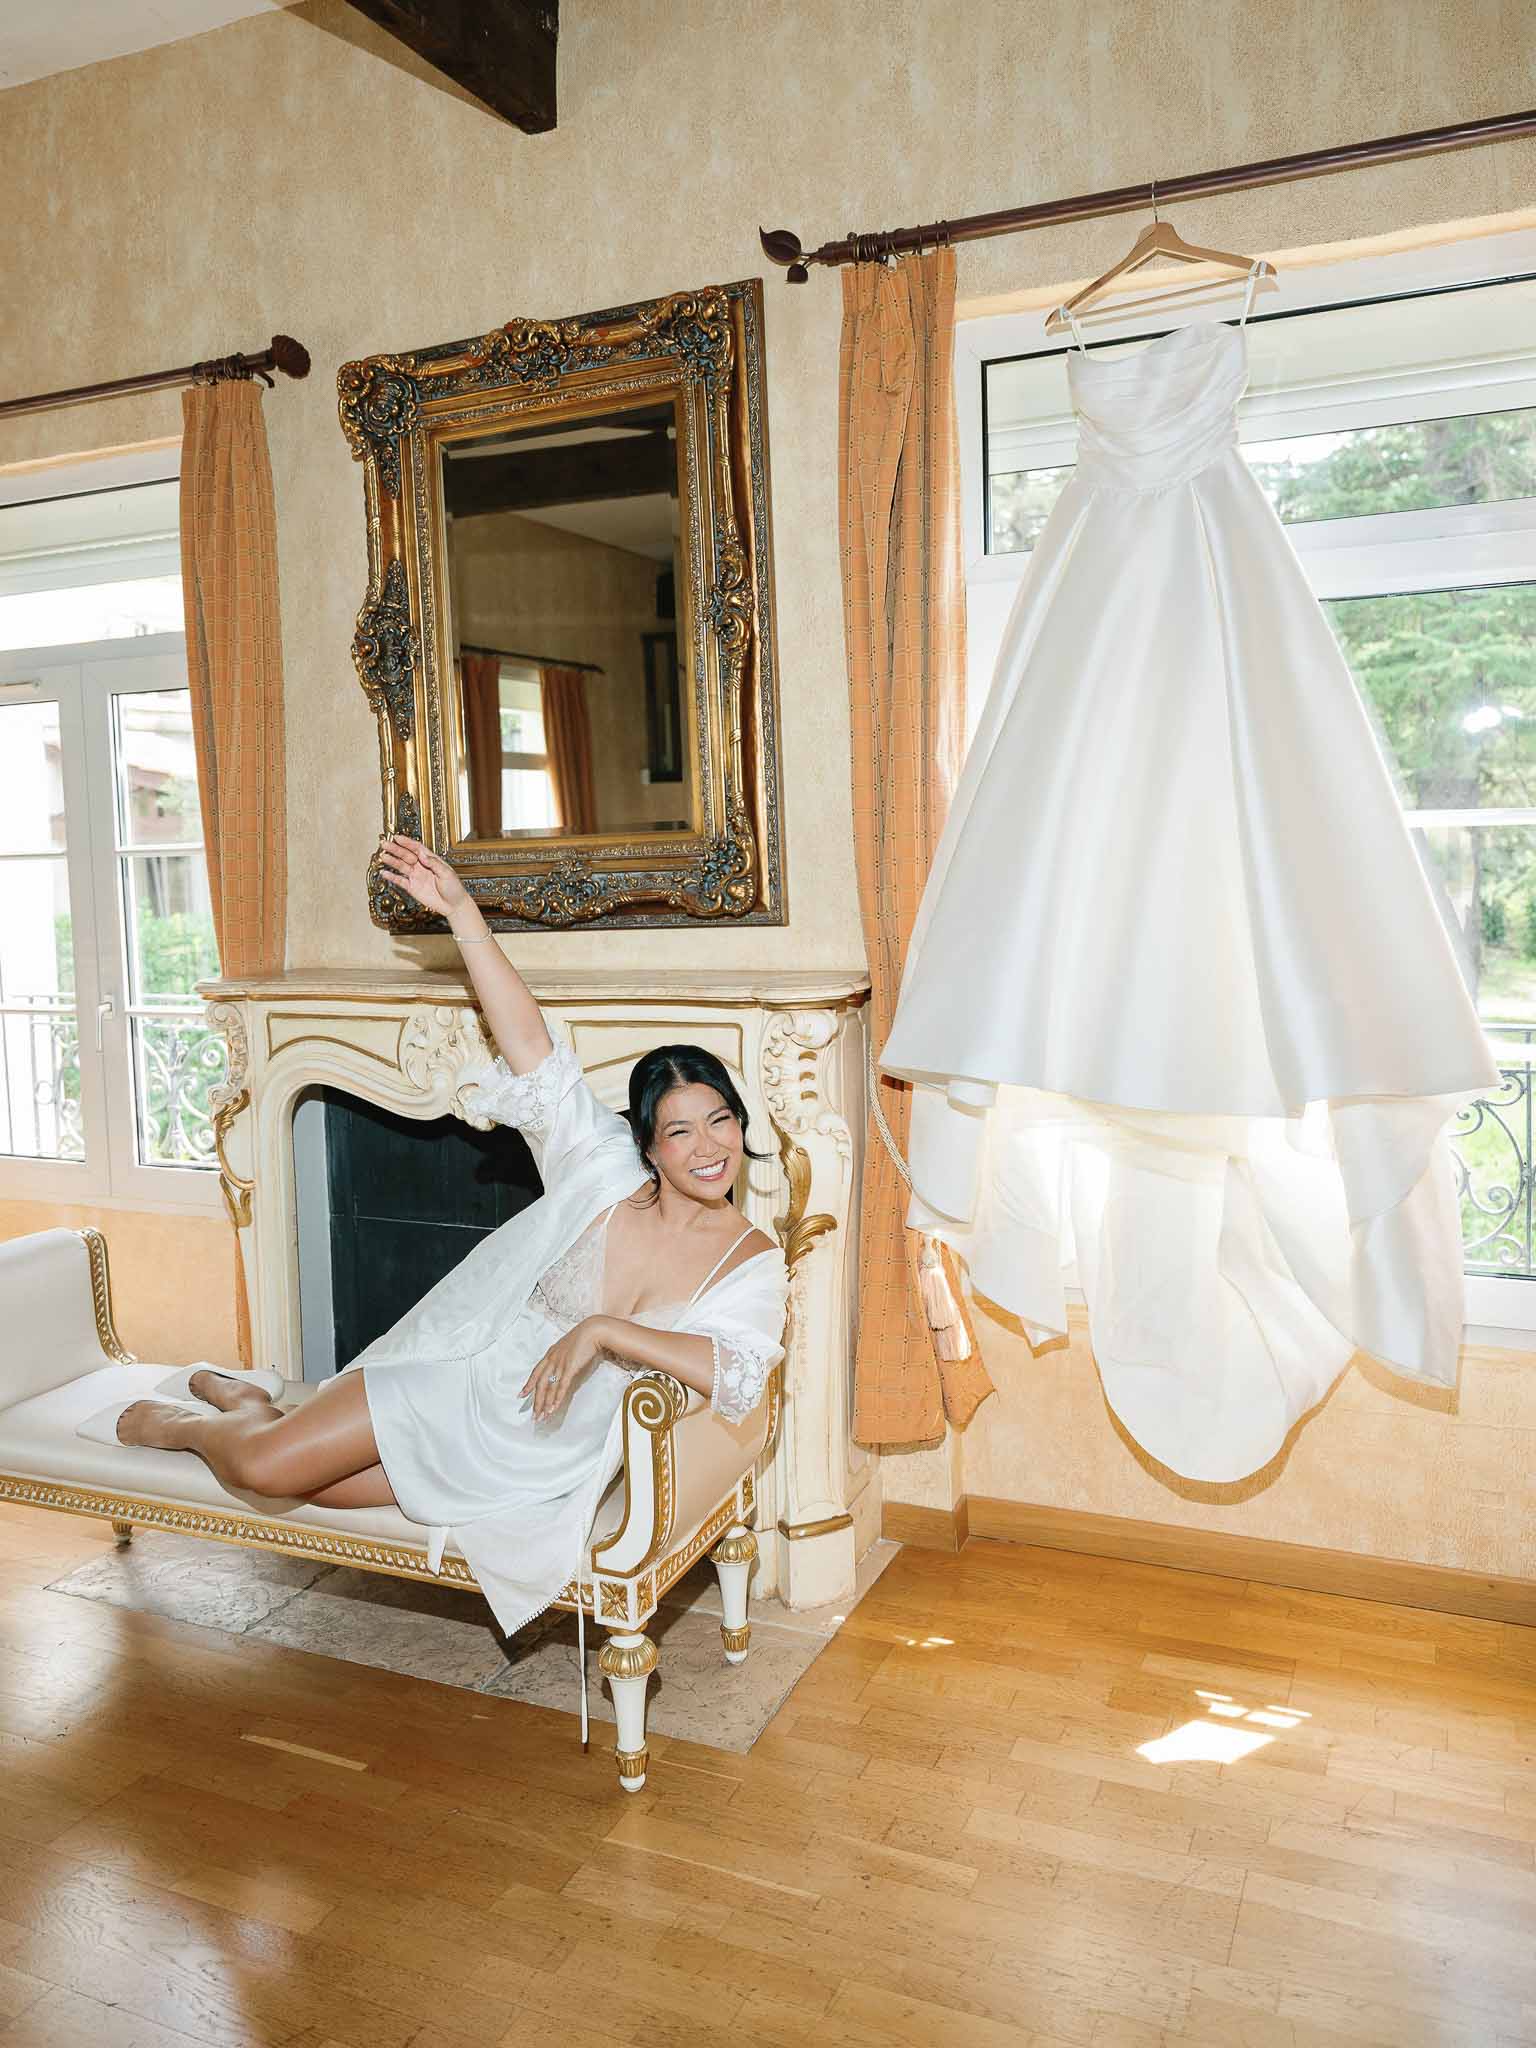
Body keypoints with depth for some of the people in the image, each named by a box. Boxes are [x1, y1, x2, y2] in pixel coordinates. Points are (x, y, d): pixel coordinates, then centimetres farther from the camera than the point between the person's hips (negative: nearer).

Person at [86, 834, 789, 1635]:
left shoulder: (753, 1263, -13)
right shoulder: (609, 1170, -12)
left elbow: (740, 1375, -30)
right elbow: (531, 1051, -18)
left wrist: (604, 1331, -35)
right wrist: (461, 910, -24)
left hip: (544, 1455, 0)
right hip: (467, 1373, 0)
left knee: (311, 1487, -6)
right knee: (263, 1464, -6)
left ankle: (240, 1404, 26)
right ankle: (238, 1403, 30)